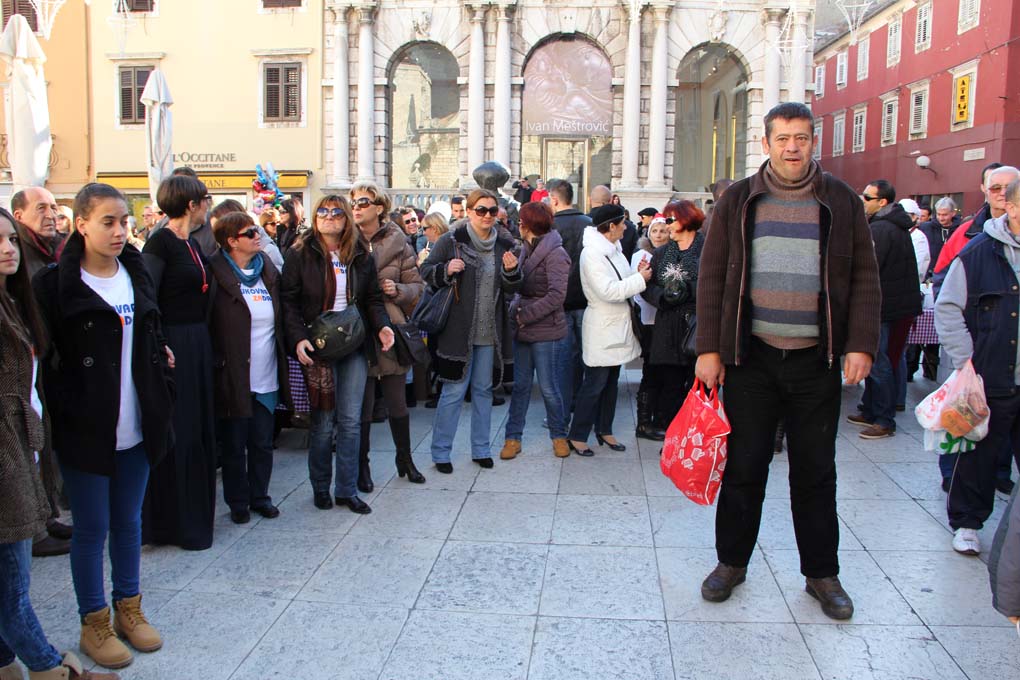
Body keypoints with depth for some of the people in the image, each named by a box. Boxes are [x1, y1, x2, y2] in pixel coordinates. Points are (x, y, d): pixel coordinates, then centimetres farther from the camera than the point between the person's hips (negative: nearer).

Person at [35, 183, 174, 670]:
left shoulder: (136, 273, 7)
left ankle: (128, 609, 33)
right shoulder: (56, 283, -10)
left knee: (128, 521, 17)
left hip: (136, 426, 5)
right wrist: (65, 409, -15)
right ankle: (93, 623, 23)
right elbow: (44, 357, -10)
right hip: (85, 428, -5)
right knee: (91, 528, 7)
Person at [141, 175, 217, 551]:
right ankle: (173, 523, 11)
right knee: (174, 433, -1)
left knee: (198, 430, 15)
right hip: (172, 346, -9)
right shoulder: (160, 243, -13)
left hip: (198, 344, 9)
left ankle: (195, 514, 27)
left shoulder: (193, 244, 13)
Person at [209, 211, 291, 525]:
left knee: (263, 443, 13)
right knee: (234, 445, 8)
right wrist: (216, 366, -12)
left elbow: (282, 320, 16)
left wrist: (287, 354, 10)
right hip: (234, 378, -4)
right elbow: (209, 327, -8)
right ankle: (237, 501, 21)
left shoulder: (269, 272, 9)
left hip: (267, 378, 5)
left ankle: (260, 495, 27)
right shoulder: (217, 275, -8)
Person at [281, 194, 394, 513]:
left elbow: (372, 298, 12)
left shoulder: (361, 255, 8)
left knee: (351, 420, 2)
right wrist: (298, 338, -18)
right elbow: (289, 301, -5)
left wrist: (382, 326, -6)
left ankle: (347, 489, 12)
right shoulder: (300, 254, -2)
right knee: (323, 421, 3)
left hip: (354, 346, 3)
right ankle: (320, 487, 21)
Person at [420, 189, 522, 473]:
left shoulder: (504, 245, 8)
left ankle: (481, 449, 25)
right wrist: (446, 270, -20)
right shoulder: (450, 241, -4)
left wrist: (511, 271, -10)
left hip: (490, 332, 4)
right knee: (454, 391, -1)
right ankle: (440, 452, 12)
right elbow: (426, 272, -1)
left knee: (484, 390, 13)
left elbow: (511, 289, 11)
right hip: (457, 330, -4)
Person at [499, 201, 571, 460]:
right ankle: (513, 436, 19)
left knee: (549, 388, 4)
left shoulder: (555, 254, -14)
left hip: (546, 332, -7)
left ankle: (559, 436, 22)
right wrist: (515, 308, -2)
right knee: (520, 385, 11)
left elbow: (556, 295, -21)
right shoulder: (528, 250, 10)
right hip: (523, 331, 7)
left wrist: (524, 315, -19)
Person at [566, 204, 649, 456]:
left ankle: (604, 430, 27)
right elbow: (608, 291, -26)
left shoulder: (614, 250, 10)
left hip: (618, 326, 9)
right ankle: (577, 436, 7)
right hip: (601, 329, -9)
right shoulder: (591, 253, -18)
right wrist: (640, 279, -20)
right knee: (594, 384, -3)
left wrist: (638, 274, 0)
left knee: (611, 382, 16)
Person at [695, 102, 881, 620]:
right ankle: (732, 562, 23)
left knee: (815, 473, 9)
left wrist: (861, 345, -6)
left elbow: (864, 278, 5)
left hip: (816, 361, 1)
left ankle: (821, 573, 23)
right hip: (750, 358, 0)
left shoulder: (842, 202, 4)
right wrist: (709, 348, -3)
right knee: (743, 467, 7)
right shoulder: (738, 200, 3)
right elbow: (711, 277, 2)